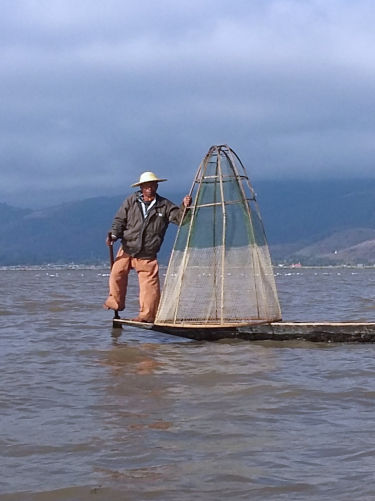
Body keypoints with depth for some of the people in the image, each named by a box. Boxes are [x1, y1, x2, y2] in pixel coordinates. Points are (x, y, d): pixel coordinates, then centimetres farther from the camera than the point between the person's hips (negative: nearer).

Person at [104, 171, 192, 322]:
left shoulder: (164, 206, -1)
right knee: (117, 273, 2)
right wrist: (114, 234, -13)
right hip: (127, 249, 2)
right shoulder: (131, 201, 1)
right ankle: (116, 302, 26)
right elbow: (120, 220, 4)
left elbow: (179, 218, -5)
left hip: (147, 255, -2)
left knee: (149, 284, -5)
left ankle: (147, 314, 5)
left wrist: (184, 207, -24)